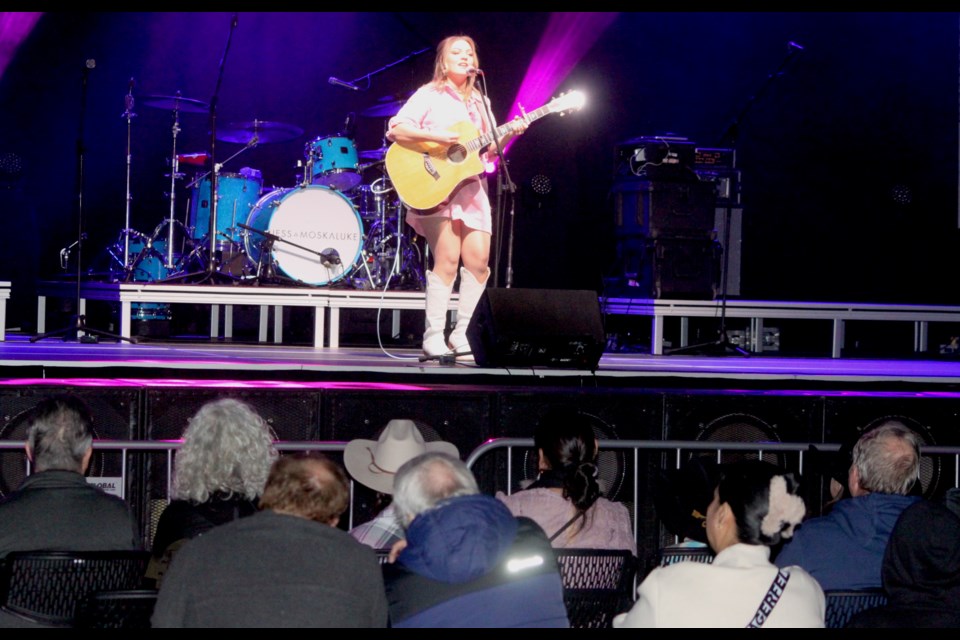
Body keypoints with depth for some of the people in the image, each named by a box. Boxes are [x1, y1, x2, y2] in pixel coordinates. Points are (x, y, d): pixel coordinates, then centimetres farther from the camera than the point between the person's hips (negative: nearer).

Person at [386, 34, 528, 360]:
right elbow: (395, 129, -11)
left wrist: (508, 135, -2)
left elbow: (489, 150, 17)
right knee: (448, 258, -16)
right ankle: (433, 338, -10)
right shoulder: (430, 95, 1)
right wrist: (437, 137, -20)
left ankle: (462, 336, 6)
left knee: (479, 259, -5)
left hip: (470, 186, 6)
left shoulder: (480, 101, 19)